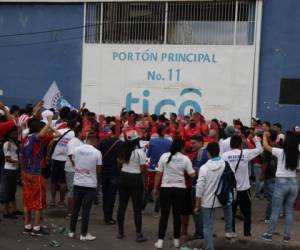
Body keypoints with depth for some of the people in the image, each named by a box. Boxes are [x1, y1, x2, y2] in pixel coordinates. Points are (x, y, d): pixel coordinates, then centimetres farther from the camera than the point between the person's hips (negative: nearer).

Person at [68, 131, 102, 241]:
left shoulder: (76, 149, -3)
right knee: (86, 210, 3)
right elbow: (98, 170, -4)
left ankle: (71, 231, 22)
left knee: (75, 208, 14)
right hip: (90, 185, -3)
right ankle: (84, 234, 10)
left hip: (77, 183, 4)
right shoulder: (97, 152, -13)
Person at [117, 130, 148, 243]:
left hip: (123, 177, 5)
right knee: (137, 208, 0)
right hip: (135, 179, -5)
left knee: (122, 205, 11)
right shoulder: (140, 152, -12)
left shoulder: (123, 151, 5)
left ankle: (120, 231, 18)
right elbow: (142, 169, -13)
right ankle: (138, 234, 1)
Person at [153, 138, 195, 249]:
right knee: (177, 215, 10)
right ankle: (176, 240, 16)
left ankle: (160, 241, 4)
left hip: (165, 188, 0)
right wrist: (196, 170, 18)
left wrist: (155, 188, 8)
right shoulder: (185, 159, -4)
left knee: (164, 215, 5)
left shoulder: (164, 156, -3)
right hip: (180, 189, 0)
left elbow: (158, 174, -1)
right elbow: (192, 175, -4)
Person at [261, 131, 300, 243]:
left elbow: (265, 145, -3)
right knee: (289, 210, 12)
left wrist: (265, 135, 14)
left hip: (281, 182, -4)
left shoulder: (281, 152, -11)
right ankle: (287, 236, 14)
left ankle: (269, 234, 12)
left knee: (275, 211, 5)